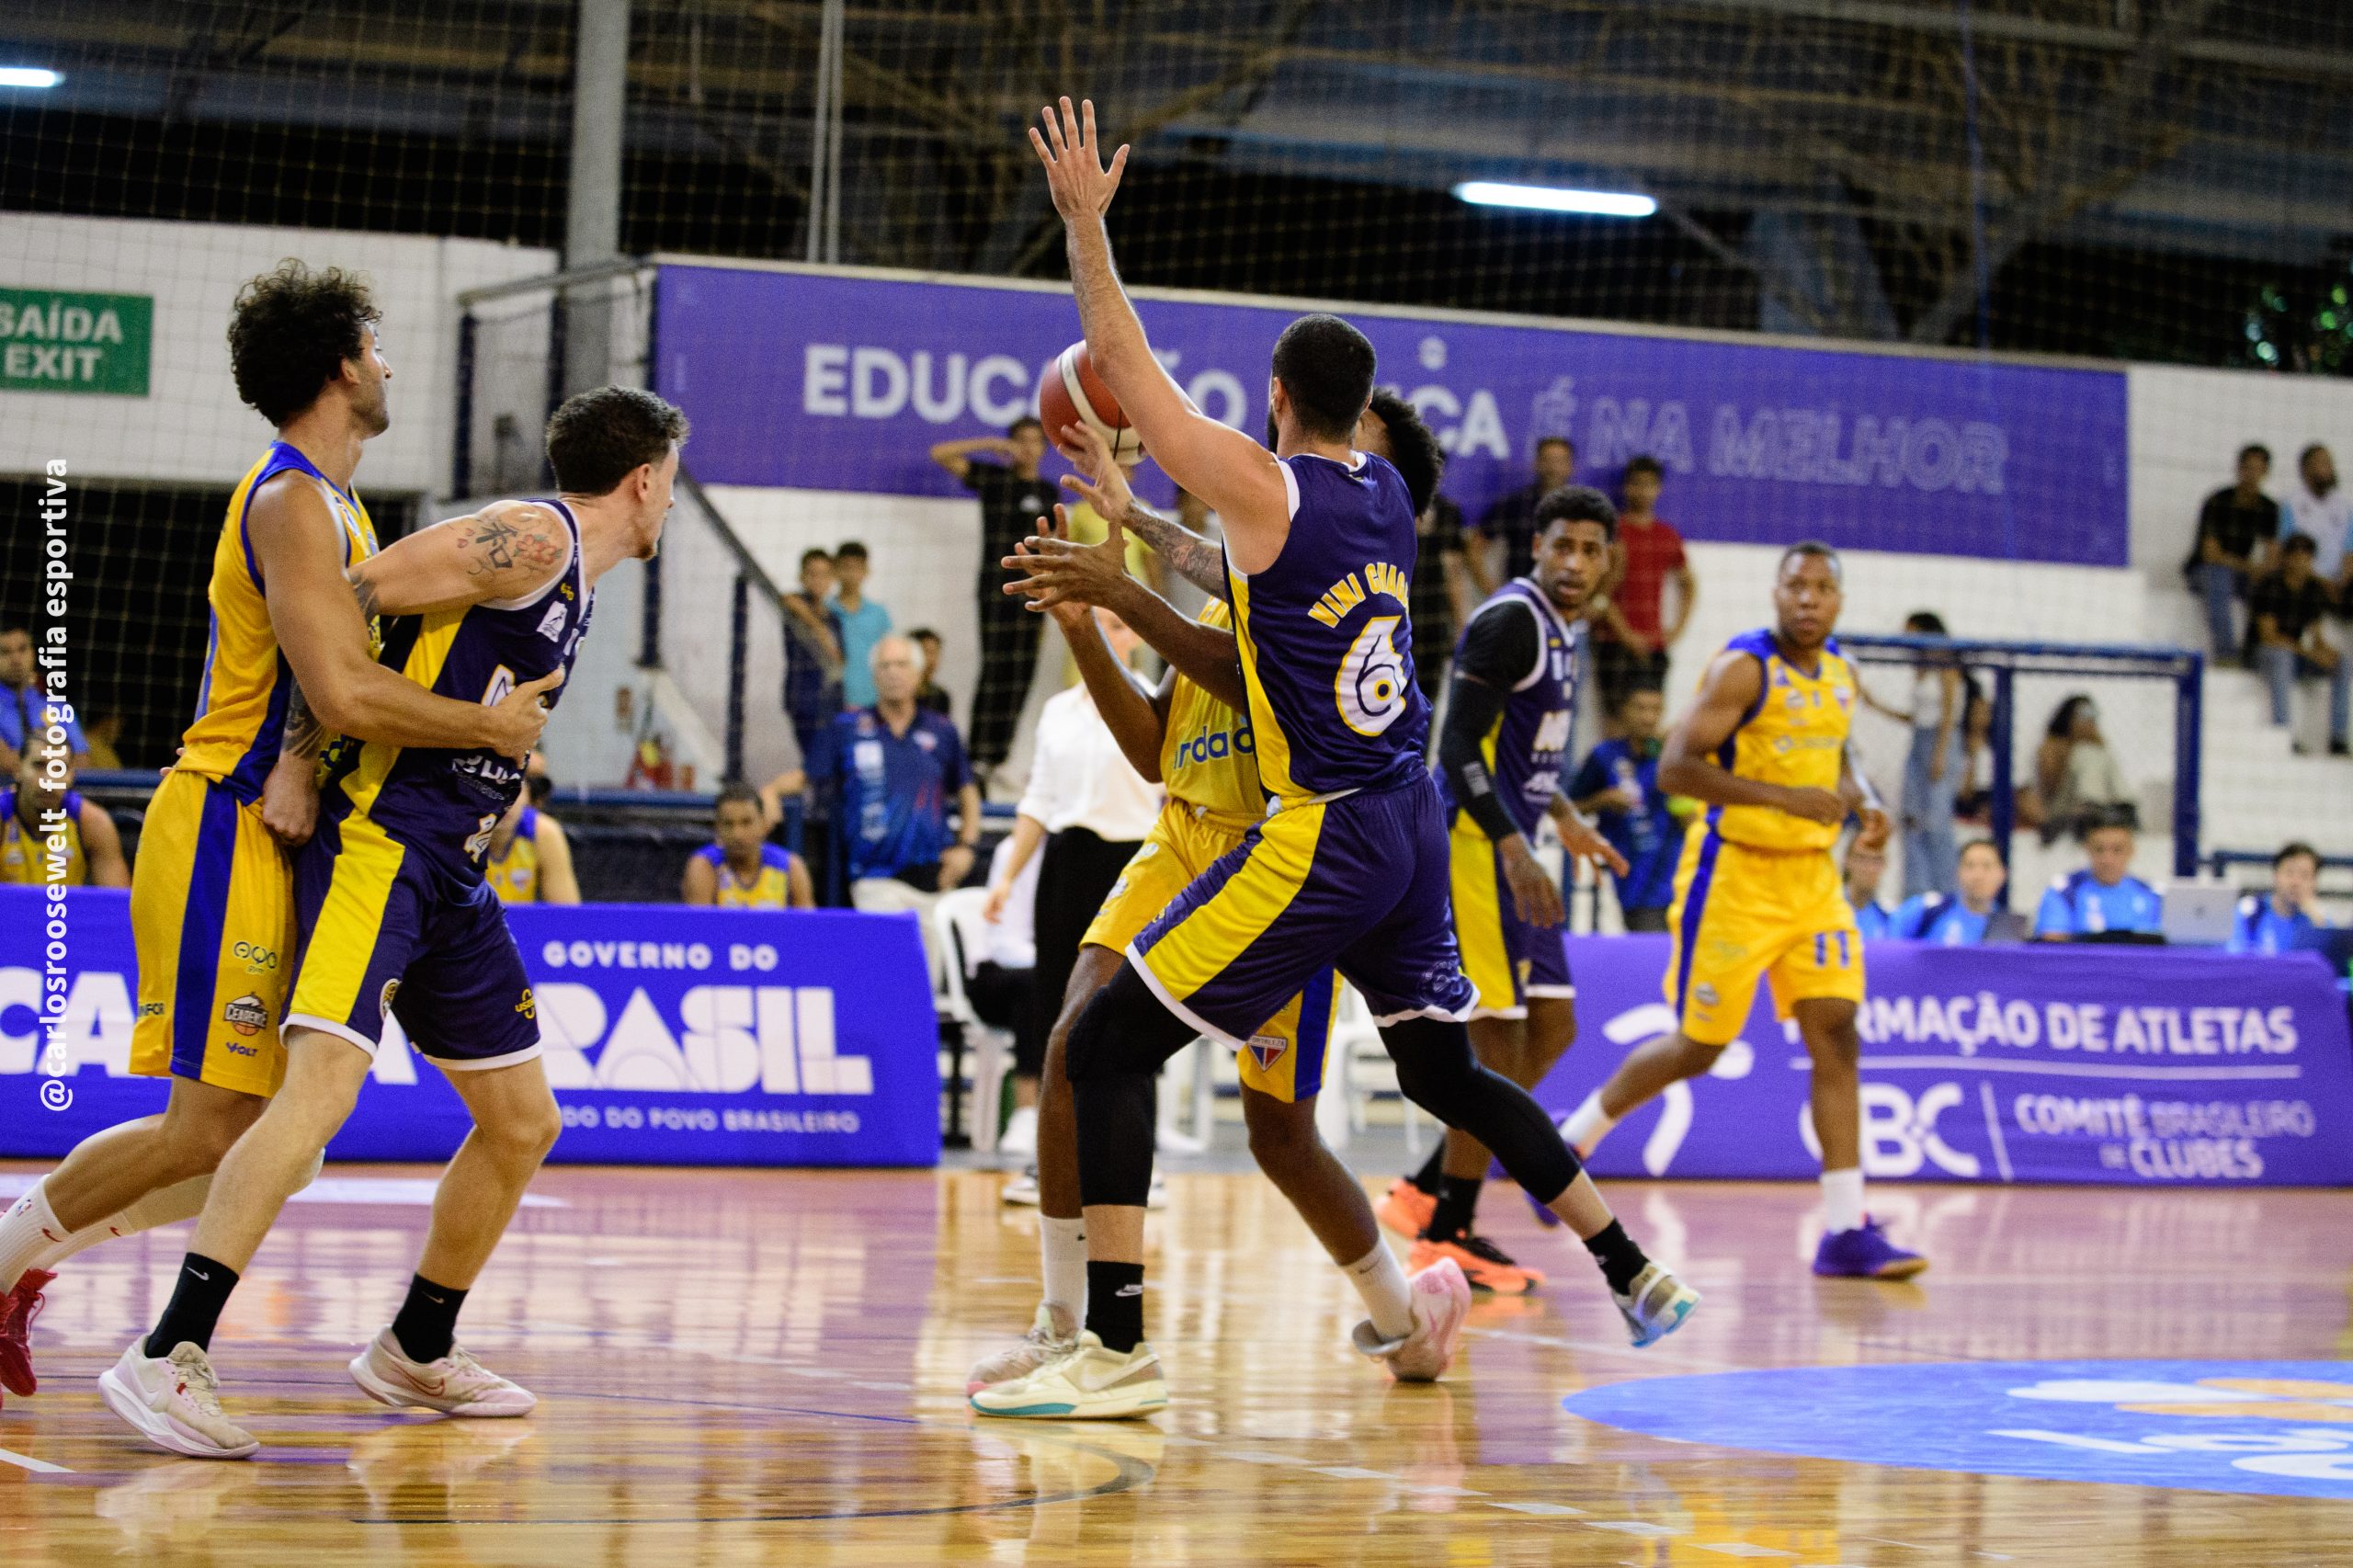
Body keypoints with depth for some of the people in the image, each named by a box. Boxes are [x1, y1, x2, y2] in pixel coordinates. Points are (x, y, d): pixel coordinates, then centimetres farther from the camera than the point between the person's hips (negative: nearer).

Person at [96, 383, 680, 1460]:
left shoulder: (575, 590, 20)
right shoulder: (531, 538, -9)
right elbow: (337, 603, -15)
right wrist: (303, 754, -14)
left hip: (452, 874, 10)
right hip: (380, 839, -10)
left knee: (523, 1120, 14)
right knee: (325, 1080, -25)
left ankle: (415, 1351, 30)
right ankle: (168, 1357, -30)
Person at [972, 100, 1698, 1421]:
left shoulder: (1265, 488, -11)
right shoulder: (1388, 492, 9)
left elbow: (1125, 363, -8)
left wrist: (1086, 223, -1)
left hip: (1323, 839, -8)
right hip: (1413, 819, 8)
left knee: (1110, 1048, -5)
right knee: (1446, 1071, 25)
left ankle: (1118, 1349, -12)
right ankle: (1637, 1276, 30)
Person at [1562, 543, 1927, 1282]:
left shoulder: (1840, 671, 9)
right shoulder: (1744, 667, -14)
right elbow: (1675, 765, -22)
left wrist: (1864, 800, 4)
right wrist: (1785, 798, -29)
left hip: (1813, 876, 6)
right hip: (1734, 874, -6)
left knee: (1836, 1038, -4)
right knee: (1697, 1048, 2)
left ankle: (1846, 1229, -5)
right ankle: (1571, 1137, 26)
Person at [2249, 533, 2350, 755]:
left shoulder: (2316, 589, 6)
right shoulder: (2269, 587, -13)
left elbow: (2316, 634, 9)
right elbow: (2268, 635, -19)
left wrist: (2326, 649, -17)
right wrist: (2309, 653, -27)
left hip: (2298, 653, 6)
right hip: (2263, 653, -6)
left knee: (2344, 665, -17)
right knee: (2281, 658, -41)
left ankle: (2338, 737, -20)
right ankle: (2283, 735, -45)